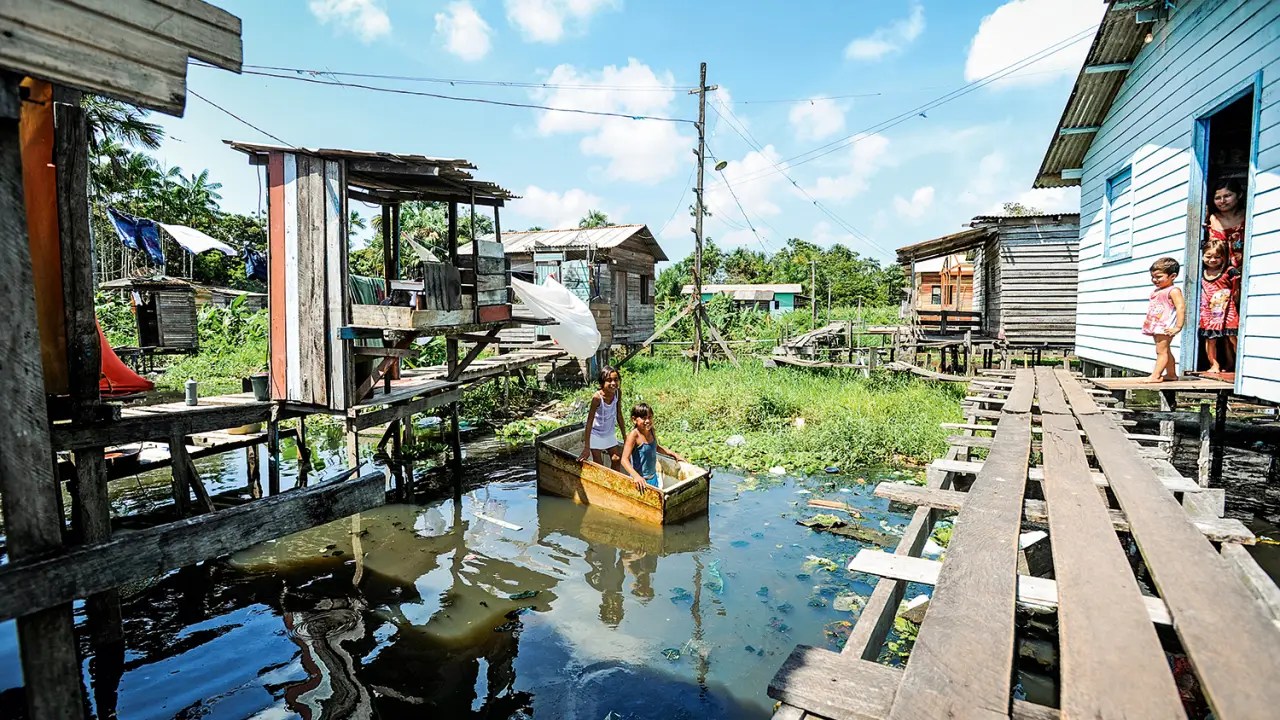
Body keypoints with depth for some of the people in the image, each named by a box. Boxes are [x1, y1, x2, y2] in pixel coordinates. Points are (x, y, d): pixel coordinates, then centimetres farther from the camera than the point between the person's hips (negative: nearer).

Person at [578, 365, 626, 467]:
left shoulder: (618, 393, -16)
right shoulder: (597, 397, -30)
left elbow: (619, 415, -2)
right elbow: (589, 421, -28)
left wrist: (625, 436, 4)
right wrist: (586, 448, -29)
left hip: (610, 433, 5)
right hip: (595, 433, -5)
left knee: (617, 460, 9)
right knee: (598, 464, -1)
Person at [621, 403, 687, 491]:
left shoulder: (651, 431, 0)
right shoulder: (634, 435, -21)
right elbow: (624, 460, -27)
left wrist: (674, 454, 20)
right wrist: (636, 476, -40)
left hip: (653, 477, 7)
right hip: (640, 480, -7)